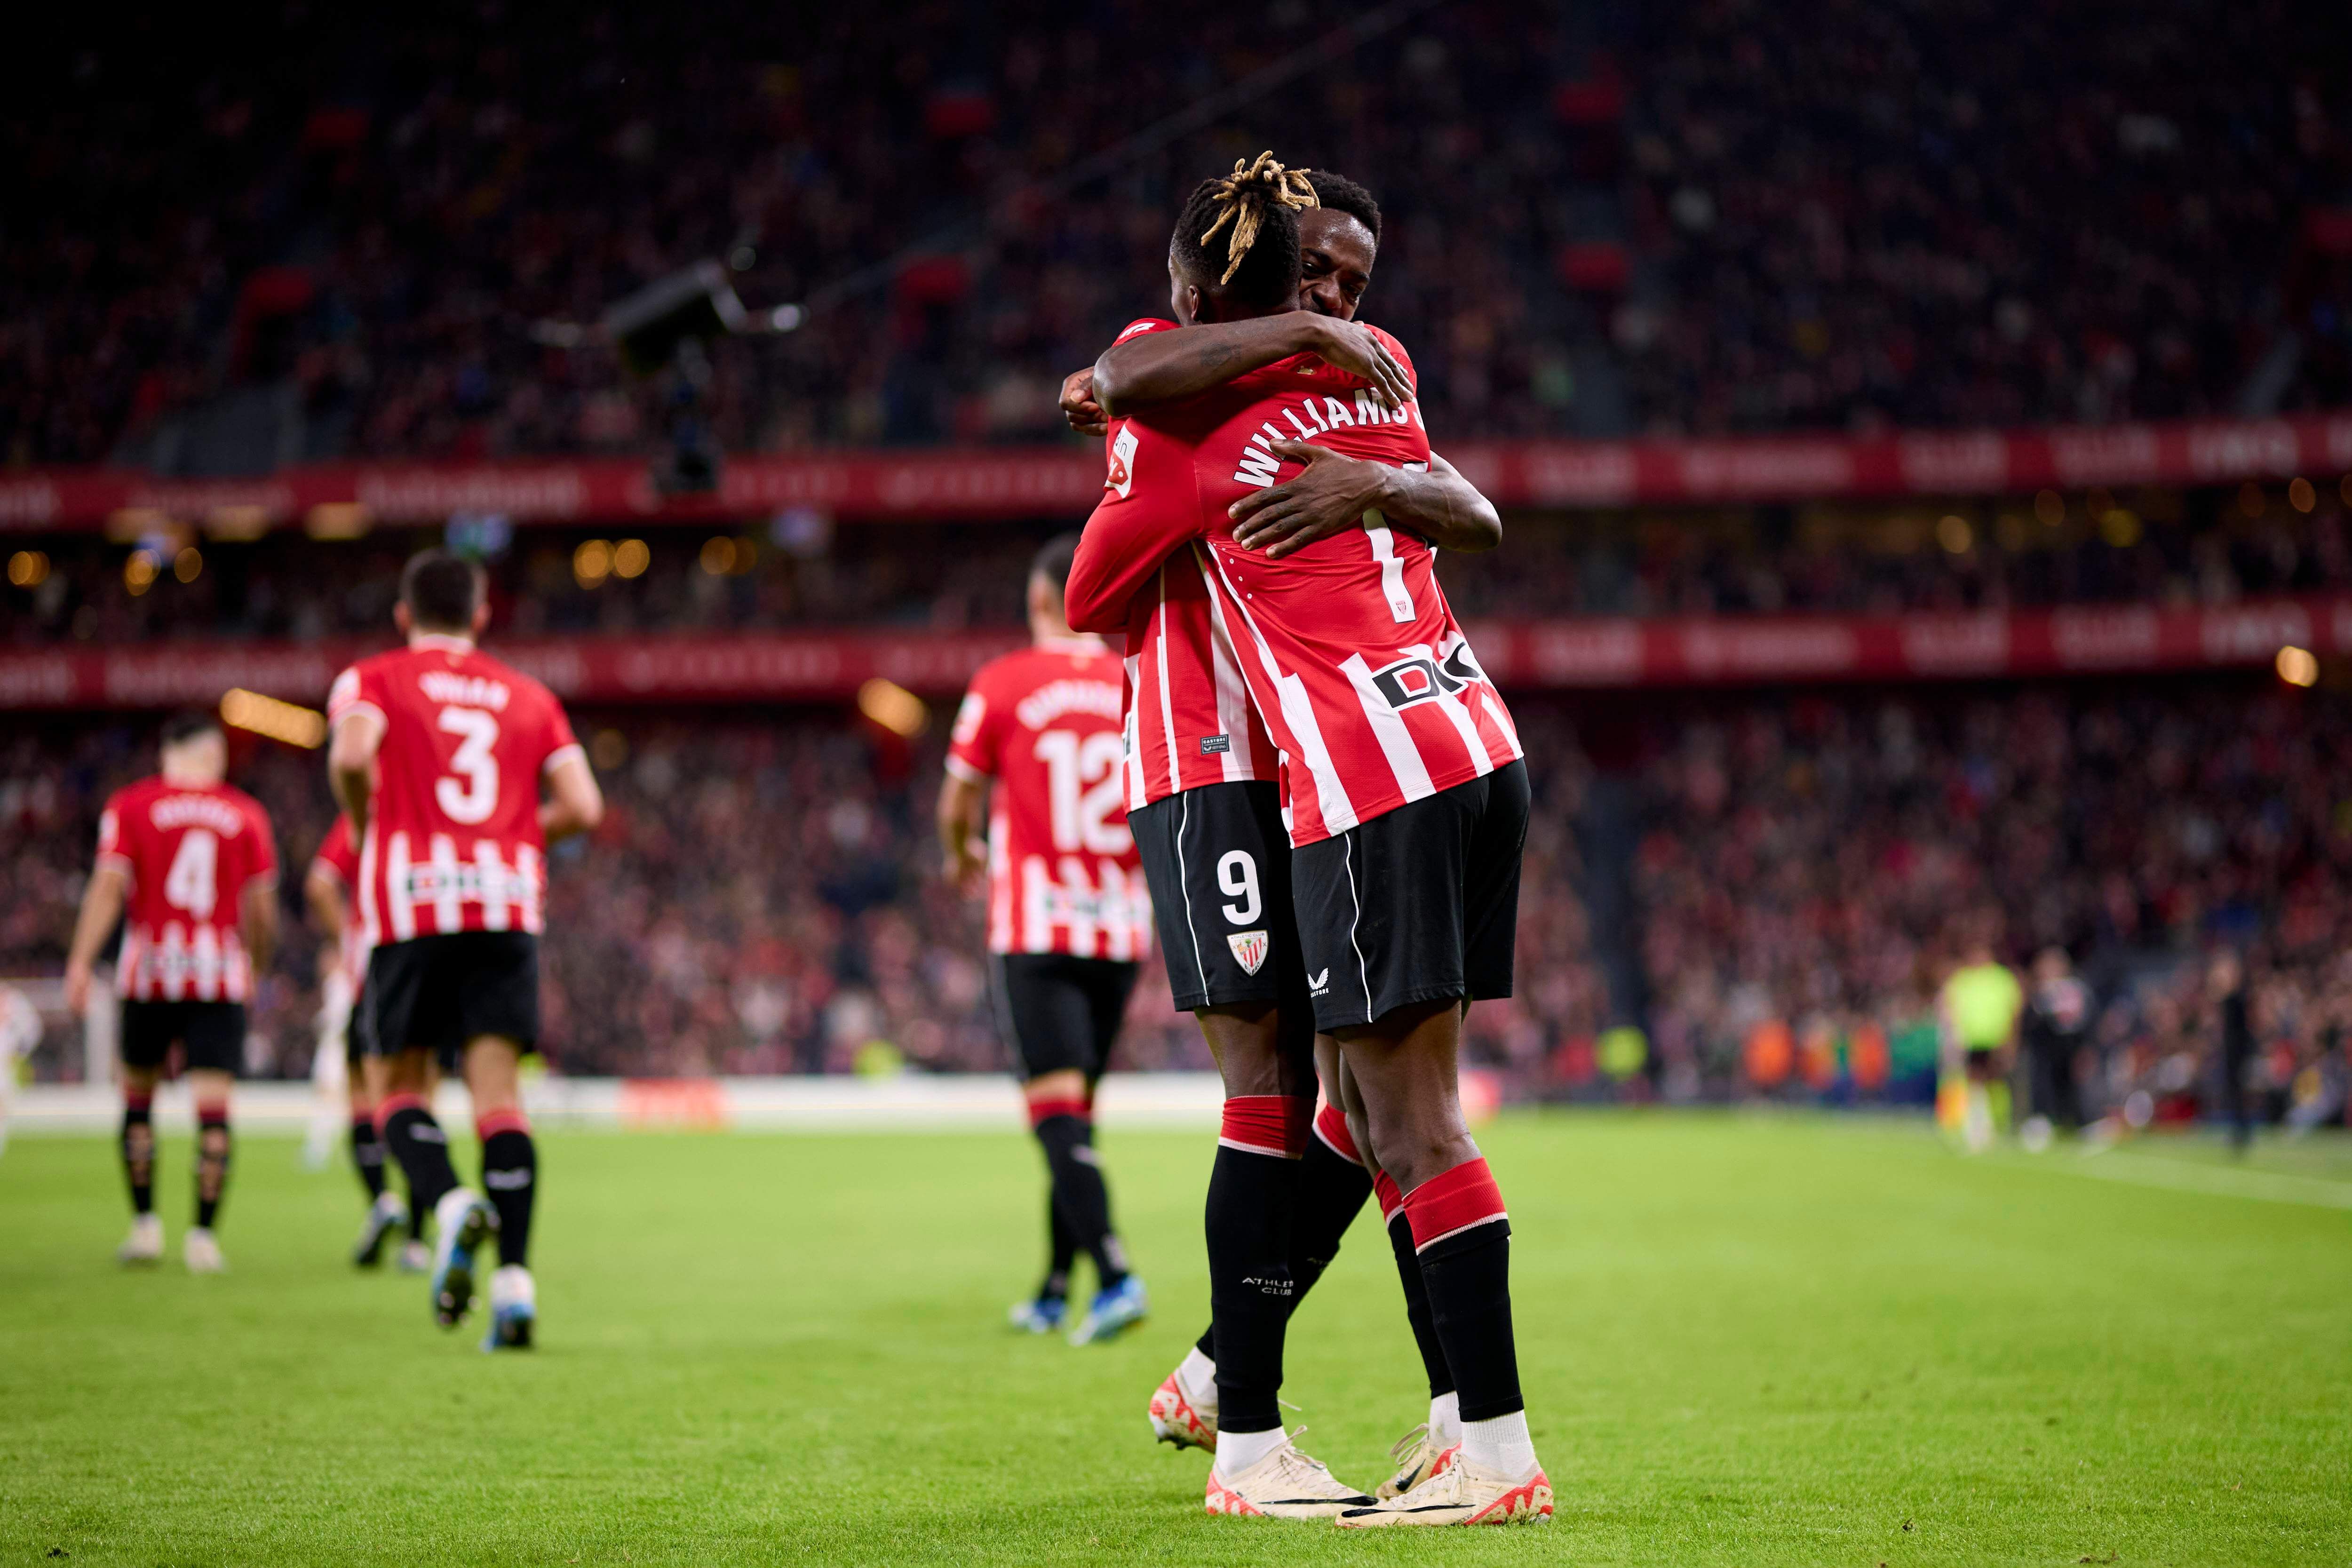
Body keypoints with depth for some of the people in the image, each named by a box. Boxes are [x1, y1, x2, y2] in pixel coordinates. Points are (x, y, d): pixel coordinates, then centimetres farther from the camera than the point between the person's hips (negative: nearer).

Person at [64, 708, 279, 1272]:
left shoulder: (129, 807, 3)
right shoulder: (245, 814, 6)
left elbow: (109, 886, -8)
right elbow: (261, 909, 8)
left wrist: (81, 960, -10)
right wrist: (257, 967, 24)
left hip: (150, 973, 0)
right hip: (221, 978, 0)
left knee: (139, 1096, 16)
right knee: (213, 1104, -2)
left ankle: (145, 1223, 15)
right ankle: (203, 1233, -7)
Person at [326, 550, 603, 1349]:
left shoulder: (373, 679, 10)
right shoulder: (529, 697, 18)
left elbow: (352, 752, -12)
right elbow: (582, 807, 8)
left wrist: (362, 819, 6)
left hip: (411, 901, -2)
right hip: (507, 902, 2)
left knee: (401, 1084, 8)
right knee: (498, 1089, -2)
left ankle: (451, 1204, -22)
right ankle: (515, 1277, -15)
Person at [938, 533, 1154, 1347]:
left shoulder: (1002, 685, -4)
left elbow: (957, 804, 4)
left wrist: (964, 855, 26)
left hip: (1035, 931, -4)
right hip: (1120, 927, 4)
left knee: (1058, 1112, -9)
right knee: (1077, 1109, 15)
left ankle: (1115, 1276, -26)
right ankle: (1055, 1290, 22)